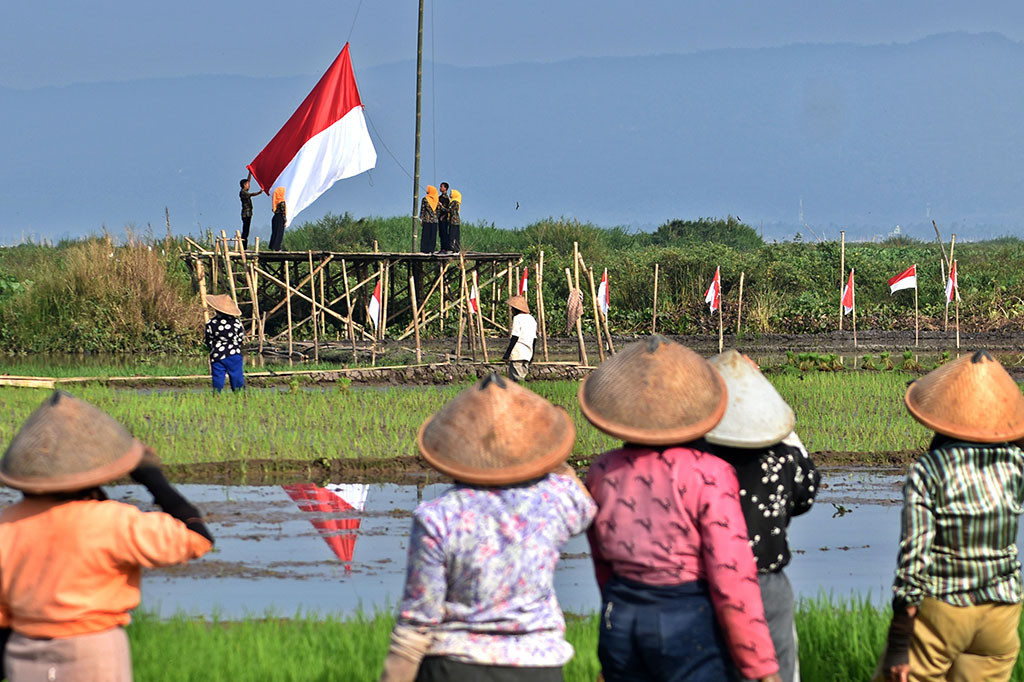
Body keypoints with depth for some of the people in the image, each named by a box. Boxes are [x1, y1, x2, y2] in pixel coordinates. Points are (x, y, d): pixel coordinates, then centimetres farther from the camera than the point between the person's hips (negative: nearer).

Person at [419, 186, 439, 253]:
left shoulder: (425, 199, -5)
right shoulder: (437, 200, 3)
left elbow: (422, 210, -5)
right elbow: (438, 210, 6)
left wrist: (421, 219, 0)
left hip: (426, 220, -3)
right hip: (434, 220, 3)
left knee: (426, 235, -1)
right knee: (433, 236, 6)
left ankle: (425, 250, -5)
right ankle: (431, 249, 3)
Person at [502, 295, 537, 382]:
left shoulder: (517, 318, -8)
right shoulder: (532, 319, 15)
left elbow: (515, 338, -14)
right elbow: (534, 339, 17)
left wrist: (507, 354, -14)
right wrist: (532, 354, 24)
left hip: (517, 353, -8)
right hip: (528, 353, 8)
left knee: (516, 379, -9)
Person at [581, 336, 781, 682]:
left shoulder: (603, 472, 2)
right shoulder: (706, 475, -14)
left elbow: (604, 564, 12)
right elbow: (732, 577, -15)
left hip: (619, 627, 6)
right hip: (690, 625, -6)